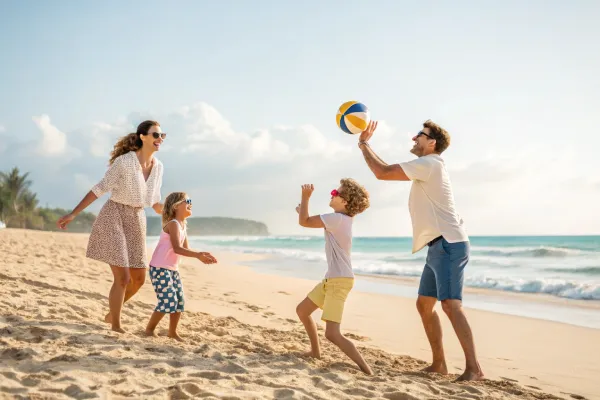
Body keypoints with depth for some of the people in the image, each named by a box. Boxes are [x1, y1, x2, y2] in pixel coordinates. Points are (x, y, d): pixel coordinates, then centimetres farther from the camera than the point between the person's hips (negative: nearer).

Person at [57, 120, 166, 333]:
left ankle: (112, 313, 33)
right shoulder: (124, 161, -16)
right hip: (114, 217, -7)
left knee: (138, 278, 10)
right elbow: (100, 189, -13)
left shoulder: (158, 166, 3)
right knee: (122, 277, -10)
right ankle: (116, 326, 5)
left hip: (137, 220, 7)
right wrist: (73, 214, -14)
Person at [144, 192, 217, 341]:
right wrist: (198, 255, -33)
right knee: (169, 301, -13)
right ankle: (149, 329, 4)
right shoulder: (173, 224, -16)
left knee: (179, 301, 10)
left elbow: (186, 249, 13)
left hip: (173, 269, 10)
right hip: (159, 268, -10)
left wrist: (201, 255, -2)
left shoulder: (183, 226, 13)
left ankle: (173, 332, 25)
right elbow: (177, 248, -27)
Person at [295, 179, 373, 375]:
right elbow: (312, 221, 28)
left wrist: (305, 197, -5)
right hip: (331, 279, 10)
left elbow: (304, 222, -15)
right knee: (302, 311, 24)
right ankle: (315, 351, 36)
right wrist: (304, 210, 17)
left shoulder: (337, 218, -20)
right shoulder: (342, 218, 11)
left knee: (332, 334, -18)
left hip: (340, 281, -10)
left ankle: (367, 371, -19)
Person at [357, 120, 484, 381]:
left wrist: (363, 146, -1)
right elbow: (388, 170, 29)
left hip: (448, 244, -11)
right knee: (424, 305, 12)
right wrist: (367, 144, 25)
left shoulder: (429, 164, -11)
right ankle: (439, 363, 18)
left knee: (450, 304, -19)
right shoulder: (425, 168, 21)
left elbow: (383, 173, -14)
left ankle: (473, 368, -20)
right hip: (439, 247, 11)